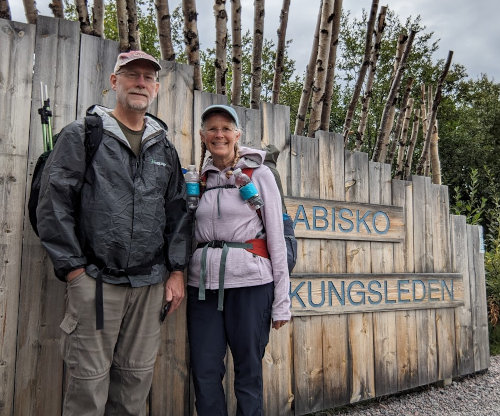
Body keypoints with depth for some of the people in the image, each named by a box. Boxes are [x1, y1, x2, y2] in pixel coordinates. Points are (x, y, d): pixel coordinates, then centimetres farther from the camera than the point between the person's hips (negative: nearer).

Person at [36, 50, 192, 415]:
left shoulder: (164, 148, 15)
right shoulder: (82, 135, 3)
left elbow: (178, 211, 14)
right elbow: (54, 204, -3)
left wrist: (177, 270, 7)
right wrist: (72, 268, -7)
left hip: (150, 283, 4)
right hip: (95, 279, -3)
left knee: (137, 378, 10)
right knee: (89, 380, 2)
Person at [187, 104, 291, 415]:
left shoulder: (258, 172, 1)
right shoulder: (200, 177, 12)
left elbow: (277, 237, -3)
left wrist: (281, 301, -6)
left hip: (249, 282, -3)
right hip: (204, 283, 4)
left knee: (248, 373, 6)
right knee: (204, 373, 7)